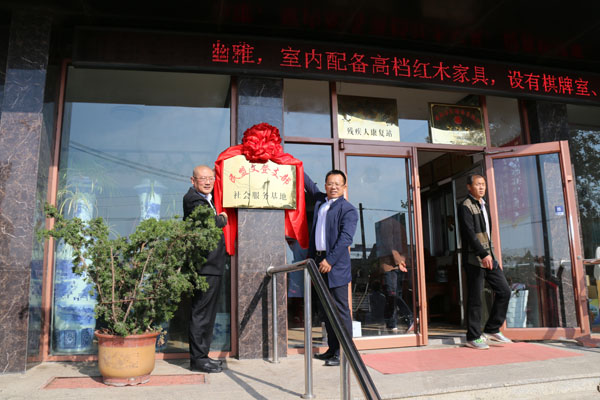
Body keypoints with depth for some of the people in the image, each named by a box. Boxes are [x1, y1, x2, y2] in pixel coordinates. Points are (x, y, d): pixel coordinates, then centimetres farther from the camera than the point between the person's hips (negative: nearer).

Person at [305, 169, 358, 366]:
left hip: (336, 265, -7)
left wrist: (330, 261, -21)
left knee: (340, 309, -4)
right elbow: (309, 185, 31)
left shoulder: (348, 209, -7)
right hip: (319, 261, 8)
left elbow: (346, 238, -16)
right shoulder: (320, 200, 14)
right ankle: (332, 349, 22)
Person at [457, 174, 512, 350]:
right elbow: (470, 234, -17)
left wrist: (492, 255, 18)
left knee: (504, 290, 6)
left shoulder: (482, 205, 20)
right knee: (475, 298, -4)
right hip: (474, 258, -9)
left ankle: (492, 330, 17)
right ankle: (473, 337, 7)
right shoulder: (466, 207, -7)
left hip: (488, 257, 9)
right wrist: (483, 254, -24)